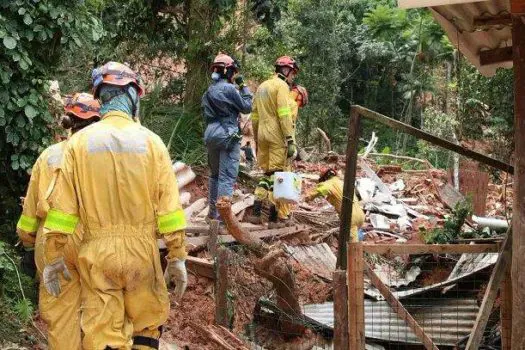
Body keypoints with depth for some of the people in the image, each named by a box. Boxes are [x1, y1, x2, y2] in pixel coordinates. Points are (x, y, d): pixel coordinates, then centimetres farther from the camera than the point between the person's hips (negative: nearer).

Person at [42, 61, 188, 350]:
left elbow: (62, 206, -3)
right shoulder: (150, 141, -3)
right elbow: (169, 206, -5)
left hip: (97, 252, 0)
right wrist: (177, 258, 2)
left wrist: (53, 257, 5)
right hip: (141, 250, 0)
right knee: (148, 325, 18)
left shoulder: (79, 142, -2)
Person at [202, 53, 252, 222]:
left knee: (215, 174, 18)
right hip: (228, 136, -8)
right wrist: (243, 86, 3)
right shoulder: (229, 88, -12)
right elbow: (246, 107, -4)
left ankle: (213, 211, 25)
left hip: (211, 134, 8)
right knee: (227, 177, -7)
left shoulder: (209, 91, 12)